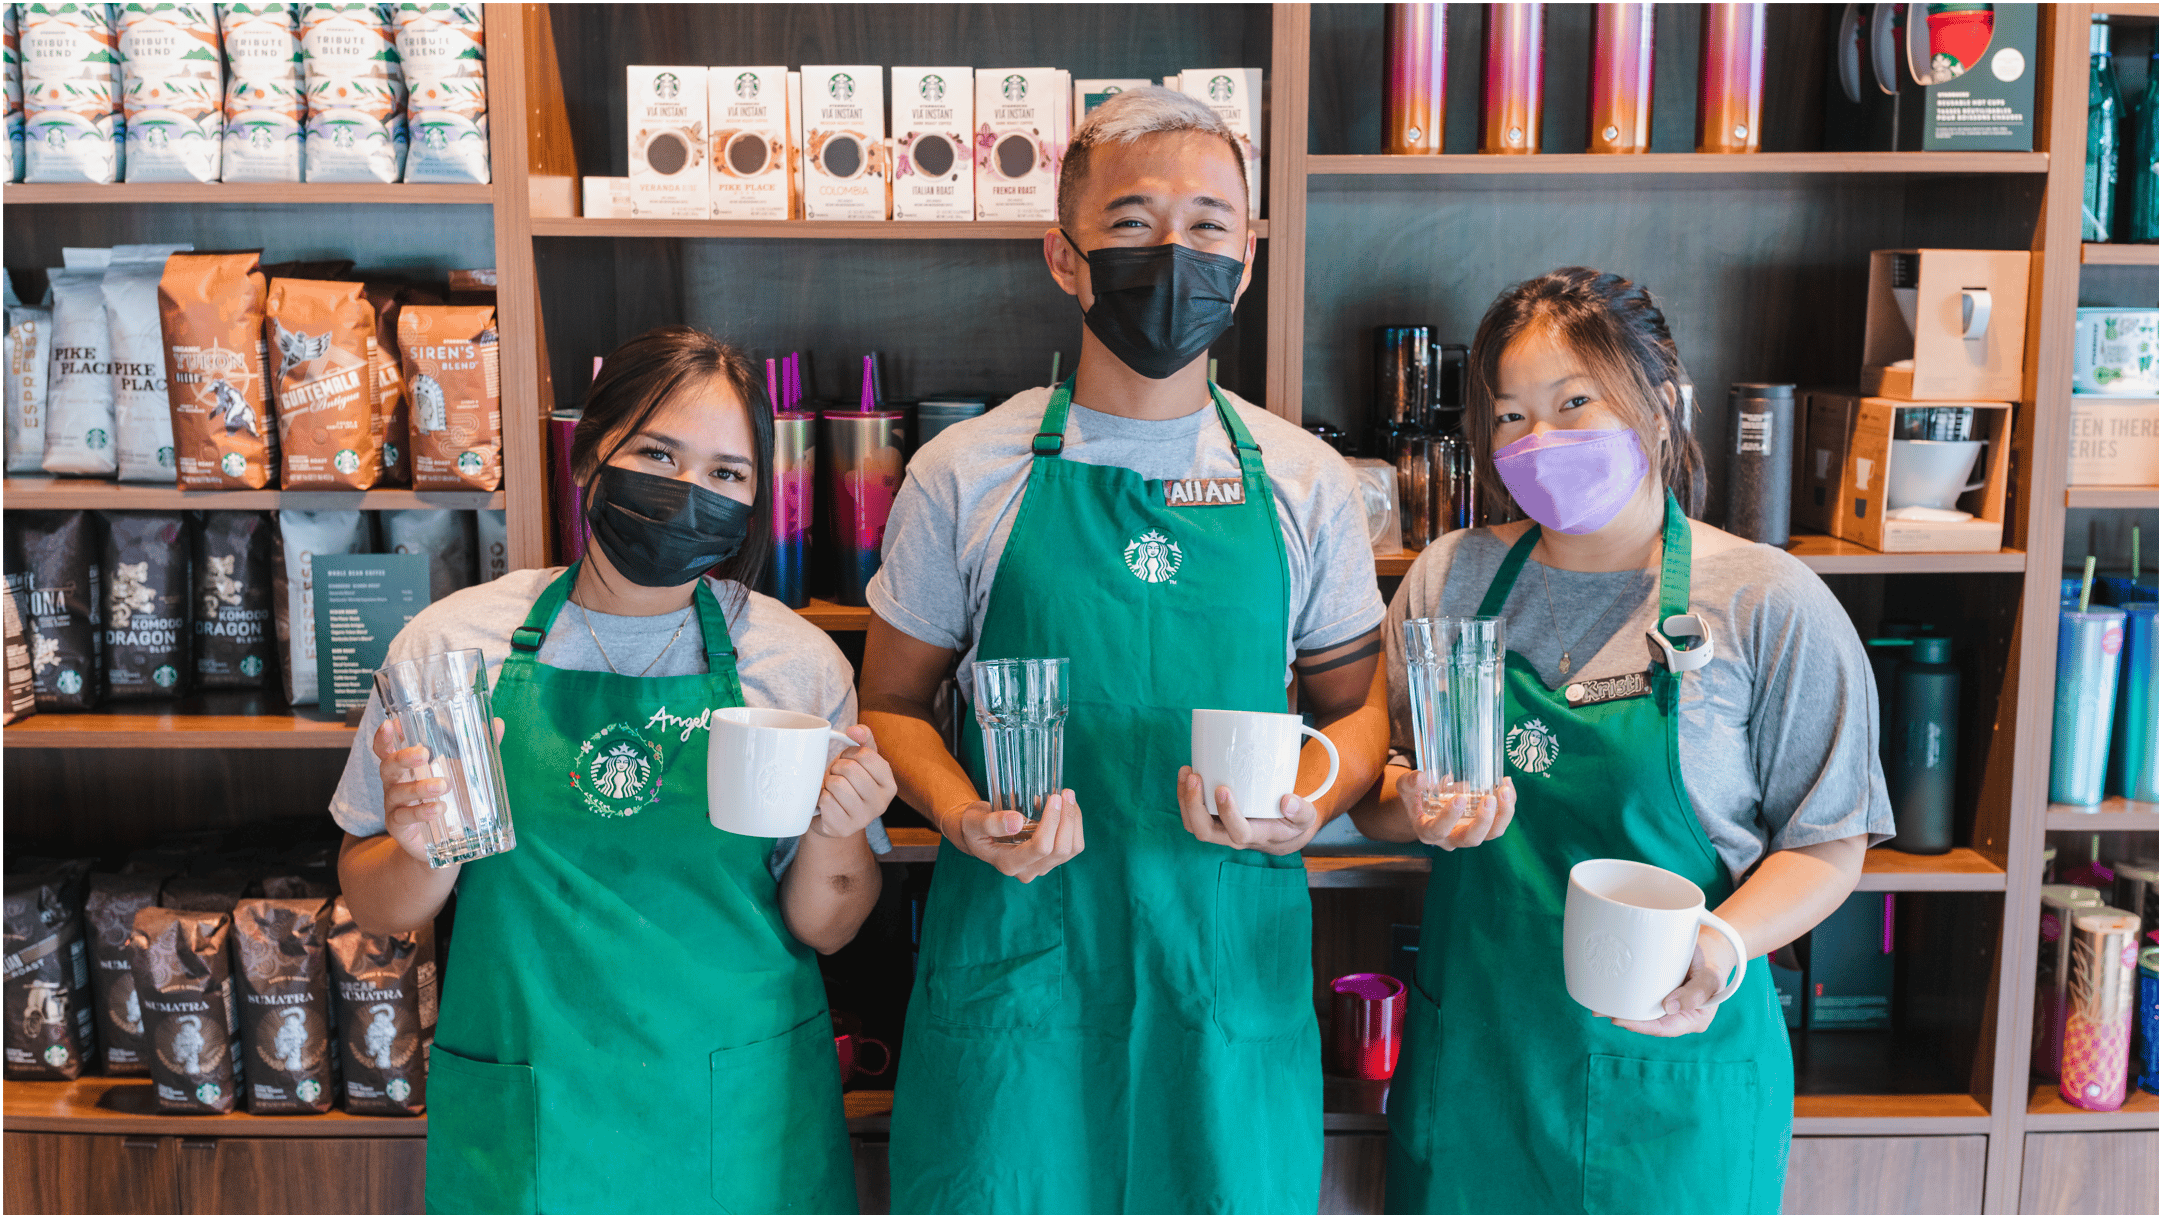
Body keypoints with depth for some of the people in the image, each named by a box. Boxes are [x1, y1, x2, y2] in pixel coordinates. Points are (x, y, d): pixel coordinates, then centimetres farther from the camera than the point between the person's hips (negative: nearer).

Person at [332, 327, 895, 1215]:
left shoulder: (798, 663, -7)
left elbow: (822, 931, -1)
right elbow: (376, 910, 2)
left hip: (743, 1120, 1)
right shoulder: (452, 645, -7)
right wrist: (422, 851, -18)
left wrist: (833, 834, -20)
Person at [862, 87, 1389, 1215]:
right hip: (1013, 962, -1)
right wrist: (961, 815, -14)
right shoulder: (963, 475, -2)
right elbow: (892, 706, 6)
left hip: (1231, 975, 2)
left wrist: (1303, 805, -10)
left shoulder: (1305, 483, 2)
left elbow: (1357, 708, 11)